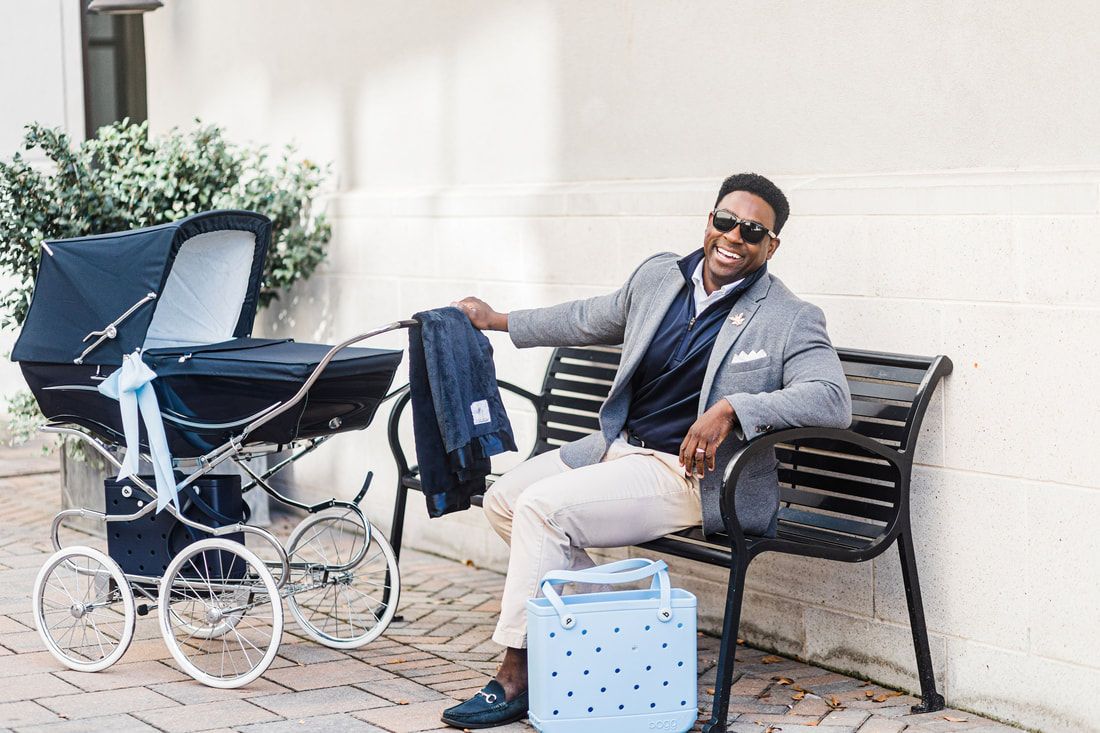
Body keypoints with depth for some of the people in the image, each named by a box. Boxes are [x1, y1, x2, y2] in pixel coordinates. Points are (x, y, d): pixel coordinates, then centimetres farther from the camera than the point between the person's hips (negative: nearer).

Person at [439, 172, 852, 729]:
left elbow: (833, 400, -24)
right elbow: (591, 319, 26)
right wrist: (497, 321, 33)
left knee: (543, 507, -23)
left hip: (687, 475, -8)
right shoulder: (658, 276, 8)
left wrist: (731, 408, -34)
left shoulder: (790, 321, -11)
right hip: (617, 446, 8)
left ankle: (516, 678, -13)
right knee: (503, 499, 0)